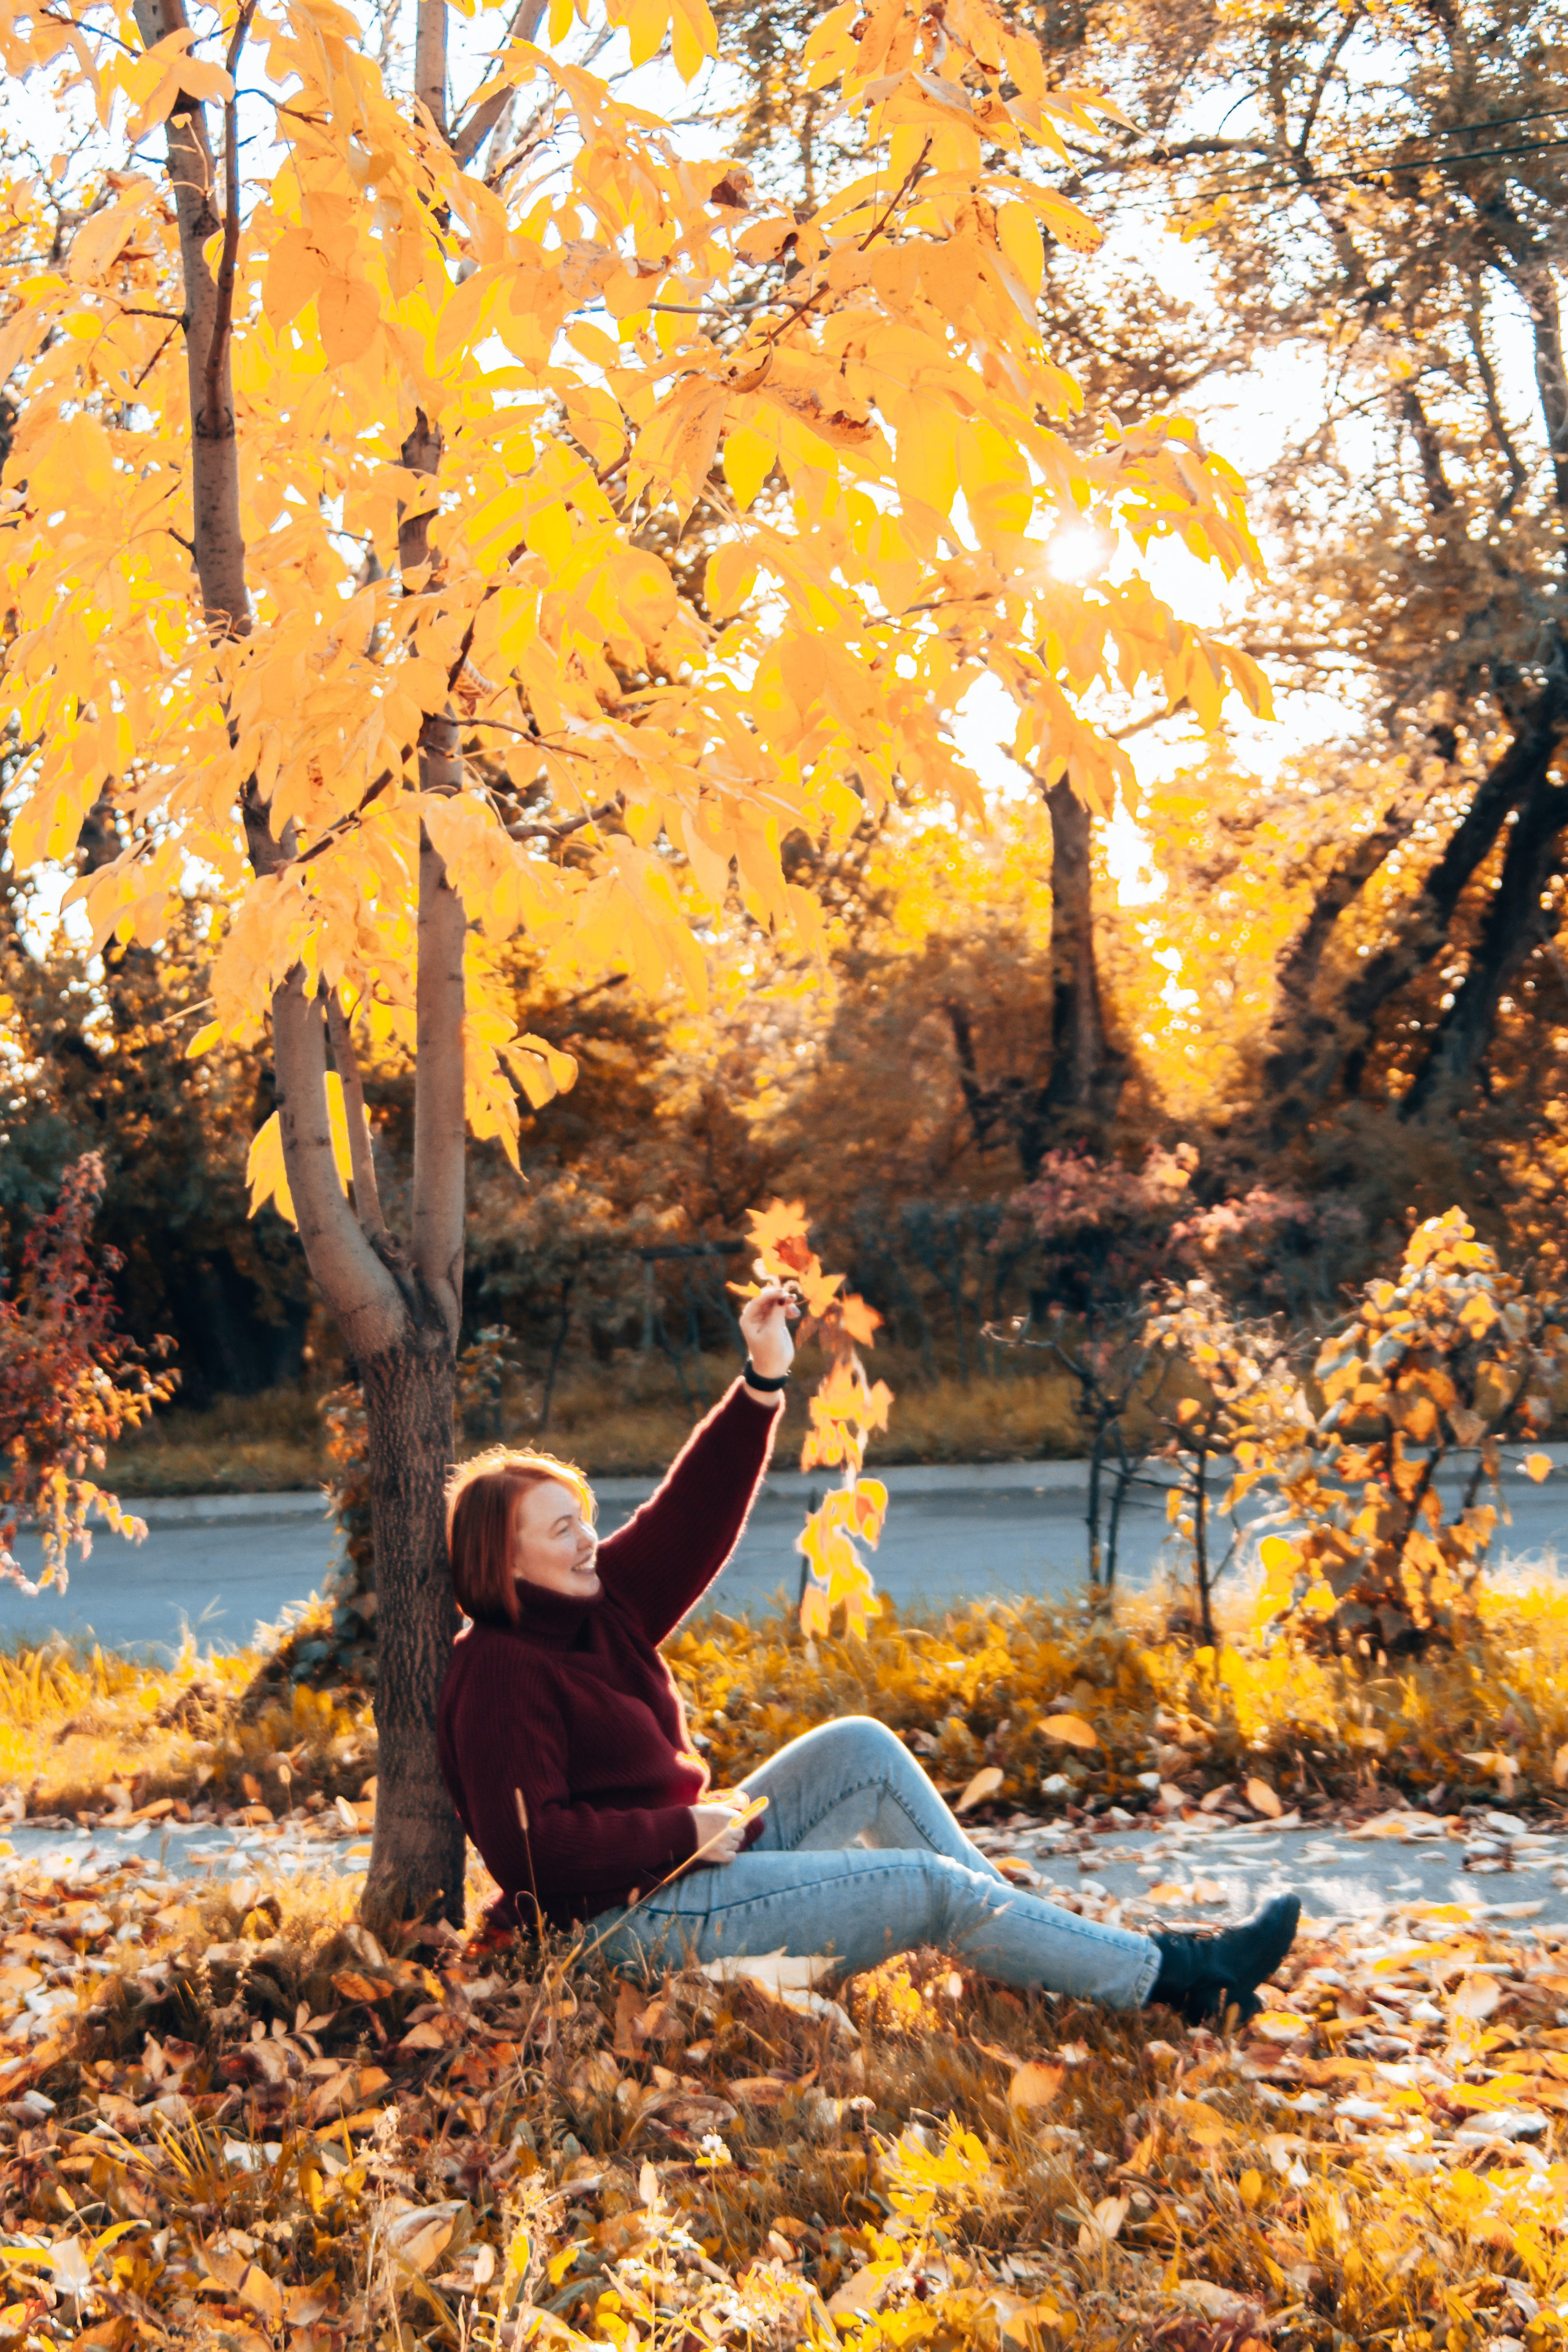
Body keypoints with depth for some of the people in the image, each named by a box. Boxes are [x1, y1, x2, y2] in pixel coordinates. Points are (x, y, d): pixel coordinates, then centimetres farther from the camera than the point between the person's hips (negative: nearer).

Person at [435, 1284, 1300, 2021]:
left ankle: (1018, 1938, 8)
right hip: (633, 1921, -10)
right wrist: (686, 1830, -23)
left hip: (685, 1857, 10)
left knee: (860, 1748, 3)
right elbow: (527, 1846, -26)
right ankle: (1170, 1979, 1)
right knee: (933, 1892, -10)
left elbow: (693, 1516, 4)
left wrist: (763, 1381, -6)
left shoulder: (600, 1600, 6)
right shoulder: (499, 1675, -20)